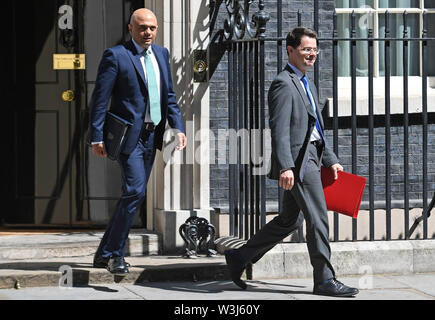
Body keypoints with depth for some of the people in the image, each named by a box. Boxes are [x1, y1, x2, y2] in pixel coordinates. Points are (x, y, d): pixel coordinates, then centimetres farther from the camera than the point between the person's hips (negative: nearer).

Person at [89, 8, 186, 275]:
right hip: (128, 135, -7)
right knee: (135, 191, -16)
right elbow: (100, 99, -9)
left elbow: (169, 95, 17)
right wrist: (97, 137, -14)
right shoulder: (116, 56, -8)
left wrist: (178, 127, 4)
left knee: (133, 194, 10)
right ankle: (115, 254, -5)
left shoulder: (161, 54, 13)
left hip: (151, 136, 7)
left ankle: (104, 254, 20)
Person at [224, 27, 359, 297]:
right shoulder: (284, 83, -10)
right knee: (318, 219, -6)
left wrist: (331, 161, 20)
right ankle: (325, 280, 2)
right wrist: (285, 166, -26)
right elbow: (279, 129, -18)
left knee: (290, 220, 13)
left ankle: (240, 257, 22)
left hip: (310, 157, 10)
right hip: (297, 160, -10)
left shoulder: (308, 85, 21)